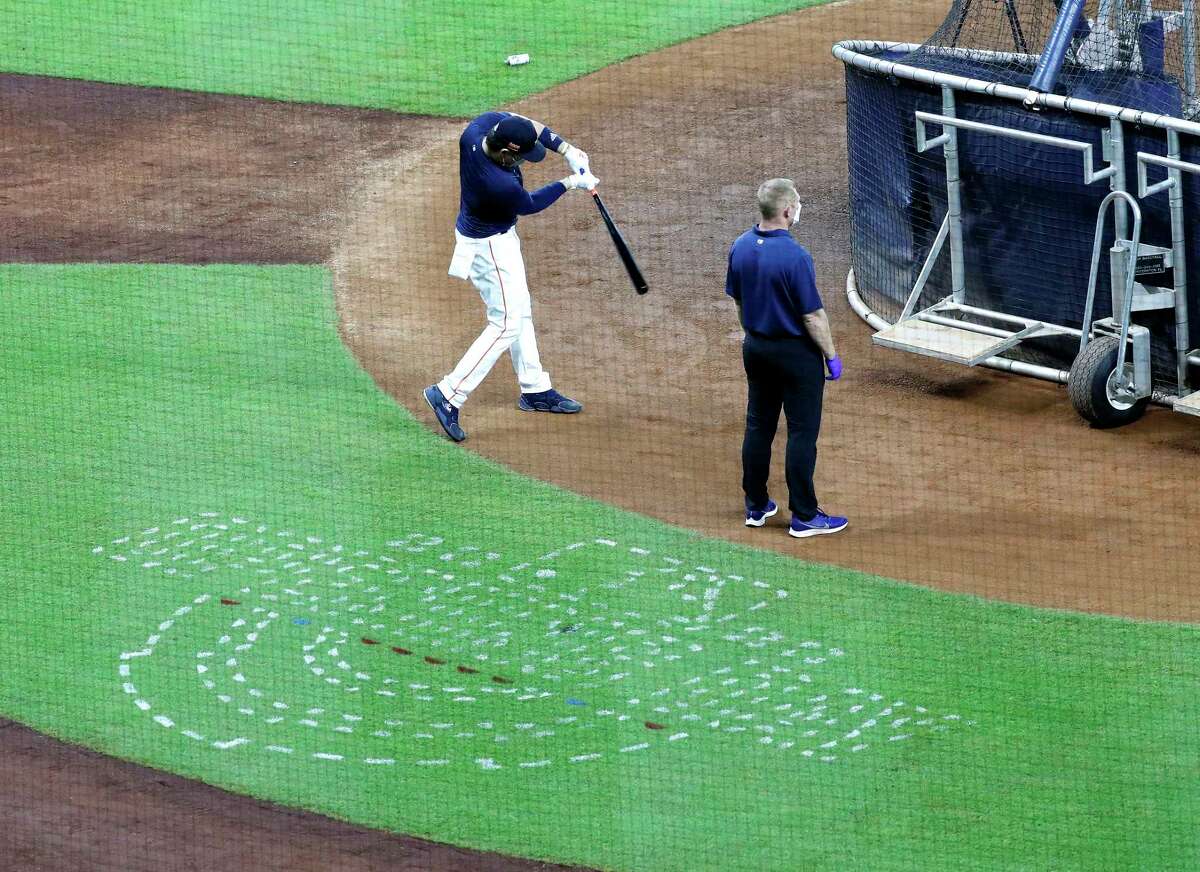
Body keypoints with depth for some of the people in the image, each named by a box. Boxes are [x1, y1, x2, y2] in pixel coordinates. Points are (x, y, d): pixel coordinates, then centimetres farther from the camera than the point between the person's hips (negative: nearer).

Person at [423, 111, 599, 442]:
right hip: (490, 246, -9)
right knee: (506, 323, -1)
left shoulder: (475, 131, -21)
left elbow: (529, 125, -4)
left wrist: (566, 148, -11)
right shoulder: (503, 185, -39)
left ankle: (535, 389, 35)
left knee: (519, 309, 22)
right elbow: (529, 205, -16)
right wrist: (571, 183, -6)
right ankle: (448, 395, -2)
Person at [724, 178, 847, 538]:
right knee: (802, 432, 1)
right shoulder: (795, 256, -25)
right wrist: (831, 355, -8)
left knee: (758, 426, 16)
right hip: (796, 351, -7)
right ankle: (804, 516, 5)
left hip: (755, 347, 7)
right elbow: (813, 315, -19)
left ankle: (756, 506, 25)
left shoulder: (740, 247, -3)